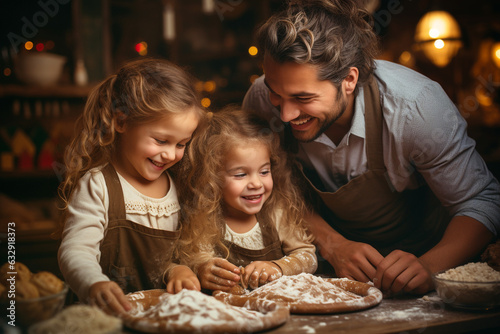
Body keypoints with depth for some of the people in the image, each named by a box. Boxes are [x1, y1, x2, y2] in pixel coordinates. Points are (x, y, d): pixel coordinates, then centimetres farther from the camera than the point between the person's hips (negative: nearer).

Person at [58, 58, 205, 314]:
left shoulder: (177, 186, 9)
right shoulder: (97, 185, -8)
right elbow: (75, 252, -18)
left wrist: (178, 269, -7)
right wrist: (95, 285, -37)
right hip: (113, 314, -5)